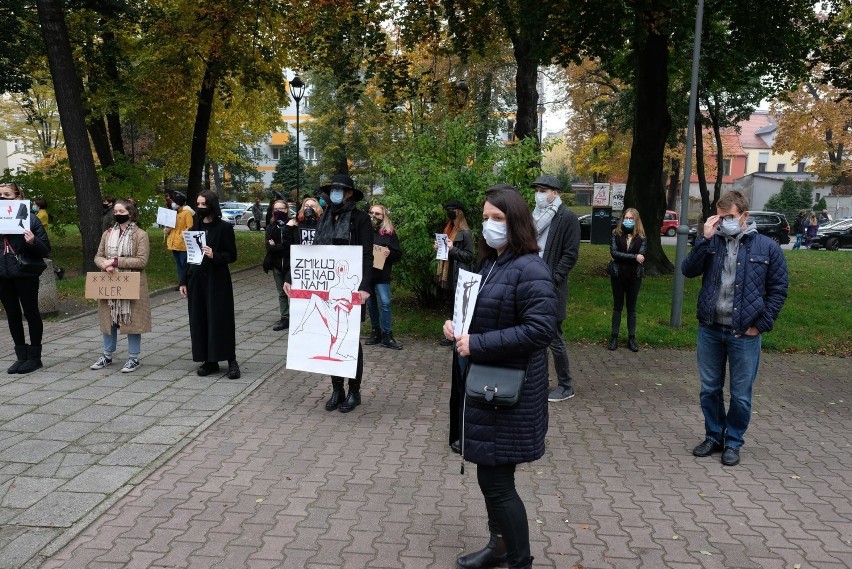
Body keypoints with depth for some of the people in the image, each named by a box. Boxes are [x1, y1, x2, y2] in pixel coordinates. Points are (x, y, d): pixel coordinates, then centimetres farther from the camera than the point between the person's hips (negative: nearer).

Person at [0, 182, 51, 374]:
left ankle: (34, 356, 15)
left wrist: (33, 242, -25)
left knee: (31, 313, 4)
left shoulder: (30, 219, -6)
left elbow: (46, 249, -6)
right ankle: (21, 355, 20)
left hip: (26, 273, -5)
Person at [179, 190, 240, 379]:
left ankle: (231, 361, 3)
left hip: (217, 280, -5)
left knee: (221, 320, -4)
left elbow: (232, 255, -6)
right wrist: (184, 282, 10)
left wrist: (214, 255, -24)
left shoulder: (224, 227, -5)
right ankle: (209, 361, 13)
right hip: (197, 280, 5)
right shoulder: (195, 228, 11)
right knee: (200, 320, 5)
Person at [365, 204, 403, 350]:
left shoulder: (389, 233, 3)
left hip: (382, 274, -2)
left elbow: (398, 254, 4)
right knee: (371, 304, 9)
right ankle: (376, 332, 21)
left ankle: (386, 335, -4)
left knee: (385, 303, -9)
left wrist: (389, 253, -14)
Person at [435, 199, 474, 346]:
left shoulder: (465, 233, -10)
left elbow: (469, 256, -13)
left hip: (459, 276, -8)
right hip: (448, 274, 8)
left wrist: (453, 249, -21)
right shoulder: (450, 229, 16)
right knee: (451, 304, 12)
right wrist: (439, 247, 7)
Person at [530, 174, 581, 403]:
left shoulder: (567, 217, -7)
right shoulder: (535, 216, 13)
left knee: (554, 338, -1)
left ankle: (566, 386, 13)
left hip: (551, 287, -6)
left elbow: (571, 254, -11)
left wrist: (553, 279, -17)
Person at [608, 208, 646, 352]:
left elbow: (641, 255, -13)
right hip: (618, 275, 0)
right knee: (617, 307, 8)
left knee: (632, 308, 9)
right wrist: (634, 257, -19)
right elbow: (613, 253, -14)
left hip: (634, 276, 0)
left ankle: (632, 339, 14)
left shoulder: (641, 236, 0)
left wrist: (622, 257, -19)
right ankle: (614, 337, 13)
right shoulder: (616, 233, -2)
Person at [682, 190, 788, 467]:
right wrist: (704, 239, -16)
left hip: (744, 334, -2)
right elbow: (688, 270, -8)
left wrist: (761, 325, -5)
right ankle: (713, 437, 29)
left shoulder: (767, 247, -2)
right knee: (709, 389, 13)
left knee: (740, 394, 7)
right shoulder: (710, 242, 4)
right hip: (709, 330, 3)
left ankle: (733, 443, 23)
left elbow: (778, 289, 0)